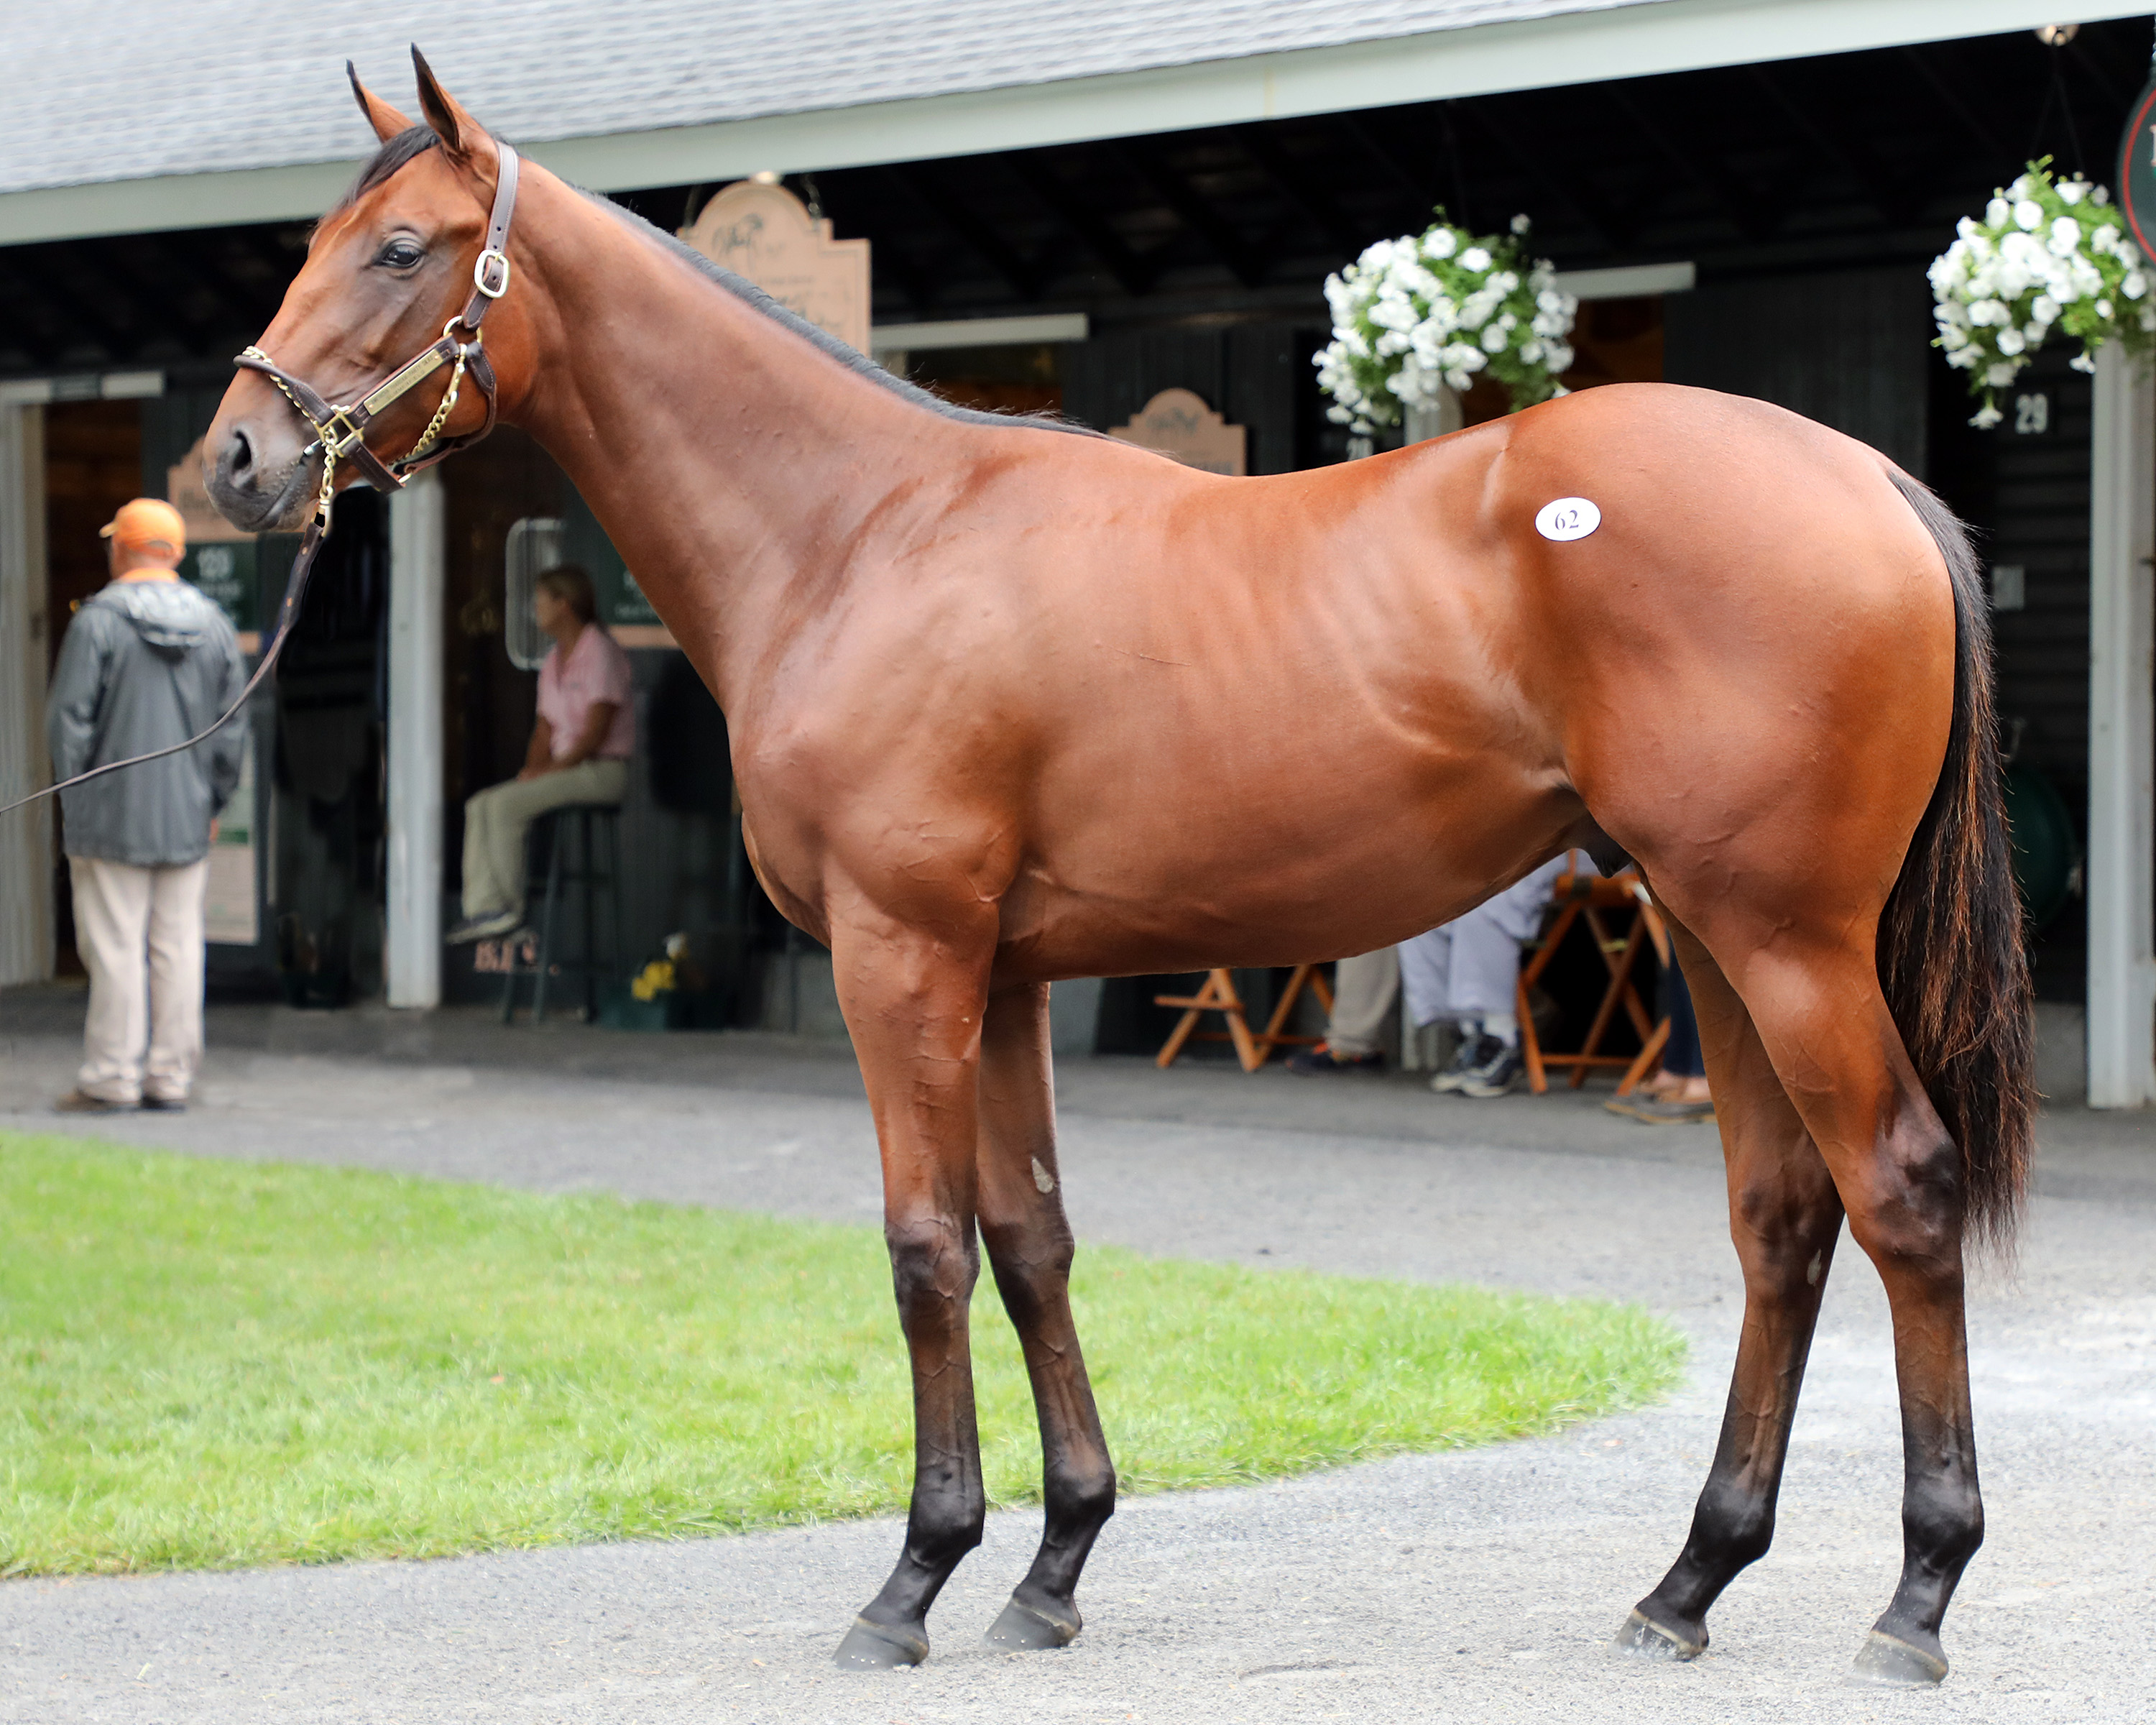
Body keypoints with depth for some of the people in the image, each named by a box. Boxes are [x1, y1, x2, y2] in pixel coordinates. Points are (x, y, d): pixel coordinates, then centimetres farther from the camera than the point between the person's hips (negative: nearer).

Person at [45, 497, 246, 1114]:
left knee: (115, 948, -2)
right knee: (177, 946, 7)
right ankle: (171, 1076, 8)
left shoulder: (98, 619, -8)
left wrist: (74, 802, 0)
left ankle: (111, 1078, 0)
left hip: (112, 815, -4)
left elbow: (68, 717, -9)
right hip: (187, 820, 5)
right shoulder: (213, 623, 7)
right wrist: (213, 802, 17)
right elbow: (232, 728, 10)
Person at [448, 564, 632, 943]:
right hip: (564, 768, 9)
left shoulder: (600, 652, -12)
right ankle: (481, 906, -15)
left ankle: (510, 908, -17)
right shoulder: (555, 659, 17)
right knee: (479, 807, -7)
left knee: (505, 805, -24)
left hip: (600, 770, -9)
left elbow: (596, 731, -18)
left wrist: (551, 770, -16)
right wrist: (532, 768, 0)